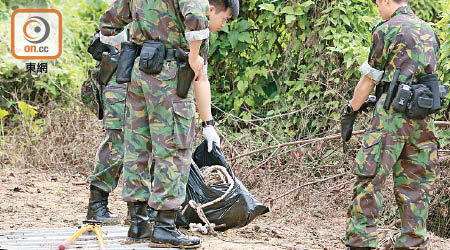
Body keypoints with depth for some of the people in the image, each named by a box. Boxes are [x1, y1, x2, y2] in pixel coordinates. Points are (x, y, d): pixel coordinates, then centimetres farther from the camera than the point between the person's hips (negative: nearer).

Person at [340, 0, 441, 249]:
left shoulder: (387, 29, -3)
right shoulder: (428, 30, 17)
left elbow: (369, 79, -1)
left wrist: (350, 112, 8)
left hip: (393, 112, -6)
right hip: (424, 117, 6)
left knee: (369, 179, -5)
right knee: (416, 182, 8)